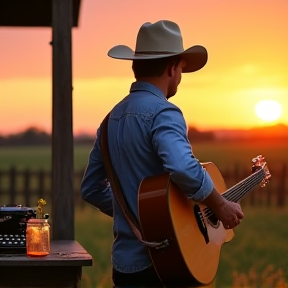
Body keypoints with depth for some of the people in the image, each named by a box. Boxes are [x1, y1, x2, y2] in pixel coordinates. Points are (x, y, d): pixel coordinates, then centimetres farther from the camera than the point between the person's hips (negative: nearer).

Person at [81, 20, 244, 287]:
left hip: (125, 261, 8)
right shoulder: (162, 112, -15)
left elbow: (91, 188, 16)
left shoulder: (113, 117, 11)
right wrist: (220, 205, -18)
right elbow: (183, 168, -32)